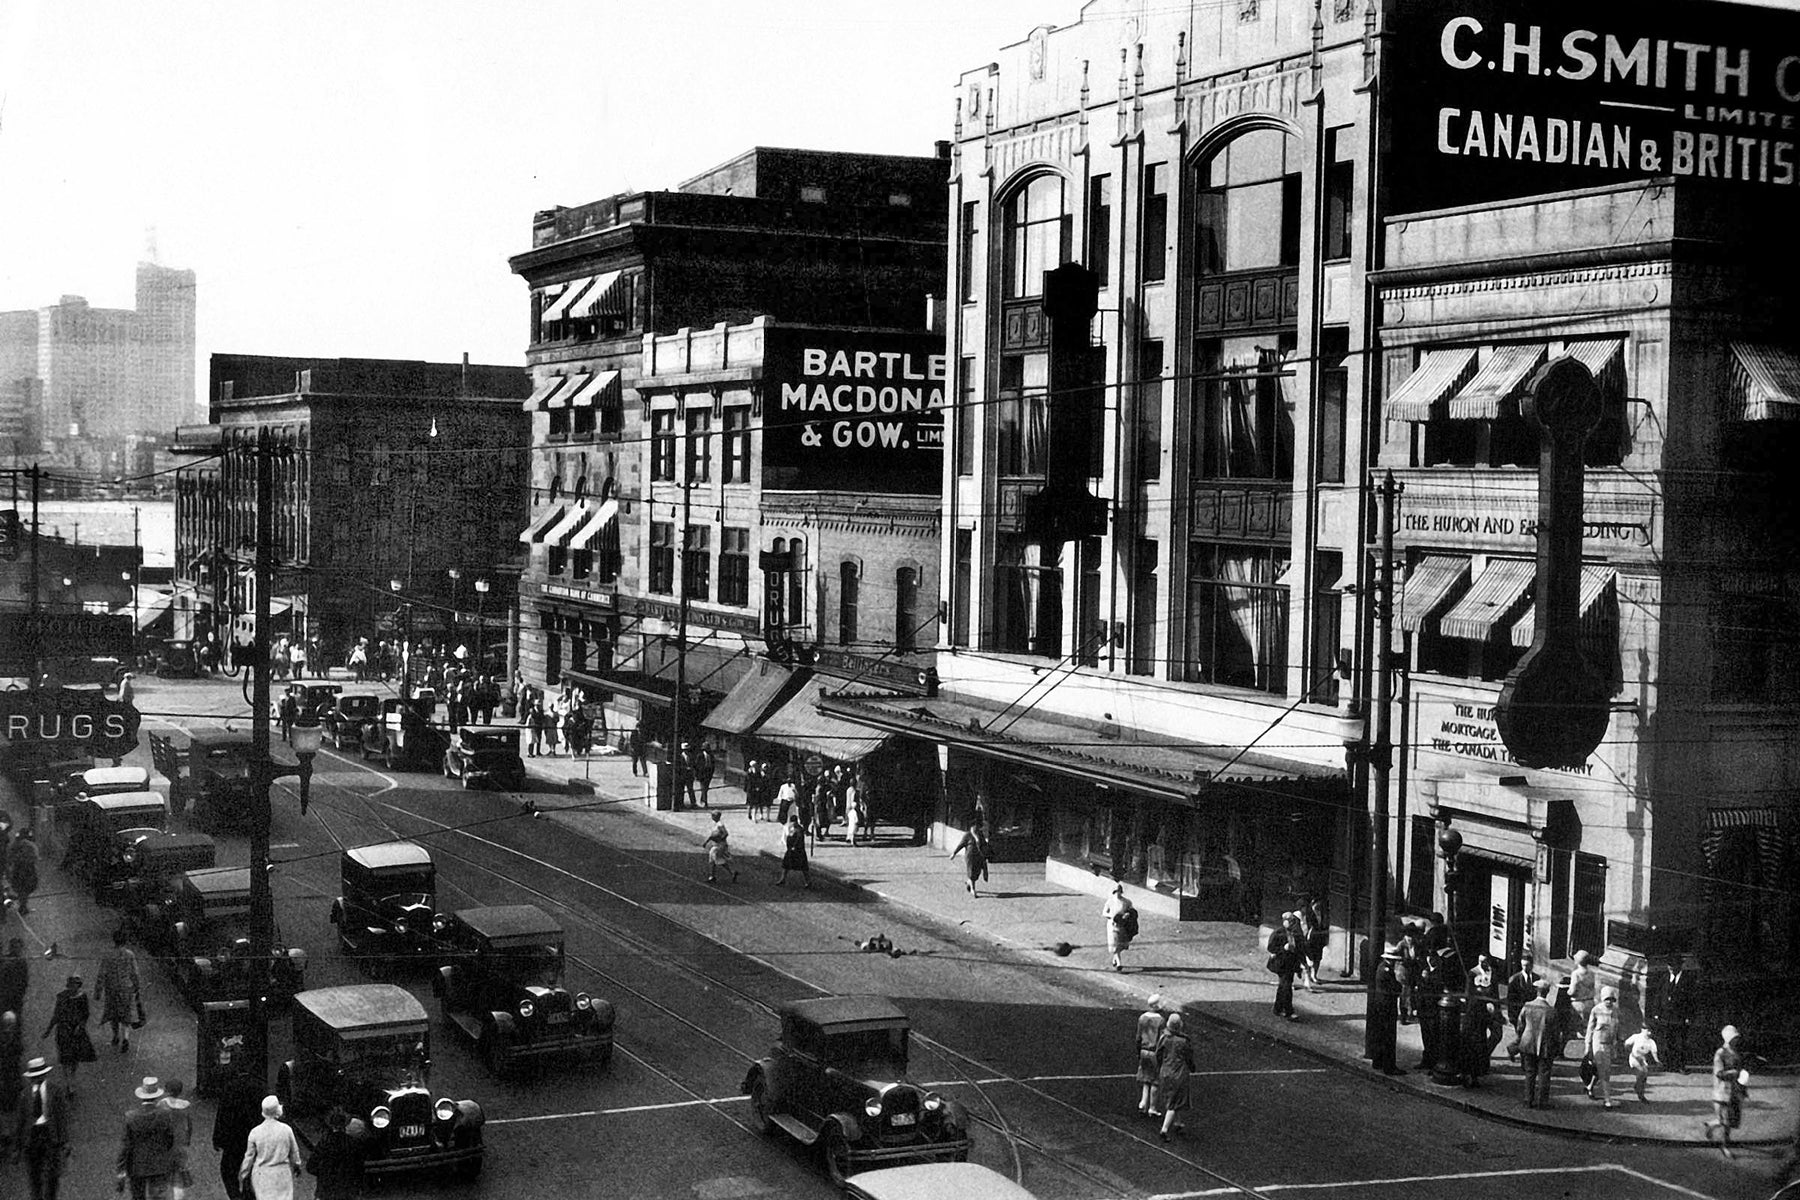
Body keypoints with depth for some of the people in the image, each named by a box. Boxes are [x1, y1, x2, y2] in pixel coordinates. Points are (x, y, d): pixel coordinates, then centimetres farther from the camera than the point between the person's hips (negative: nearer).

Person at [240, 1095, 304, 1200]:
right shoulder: (286, 1130, -8)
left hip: (262, 1174, 0)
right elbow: (294, 1152, 5)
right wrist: (297, 1167, 24)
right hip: (282, 1175, 0)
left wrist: (243, 1175, 13)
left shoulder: (255, 1132, -9)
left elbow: (249, 1156, -1)